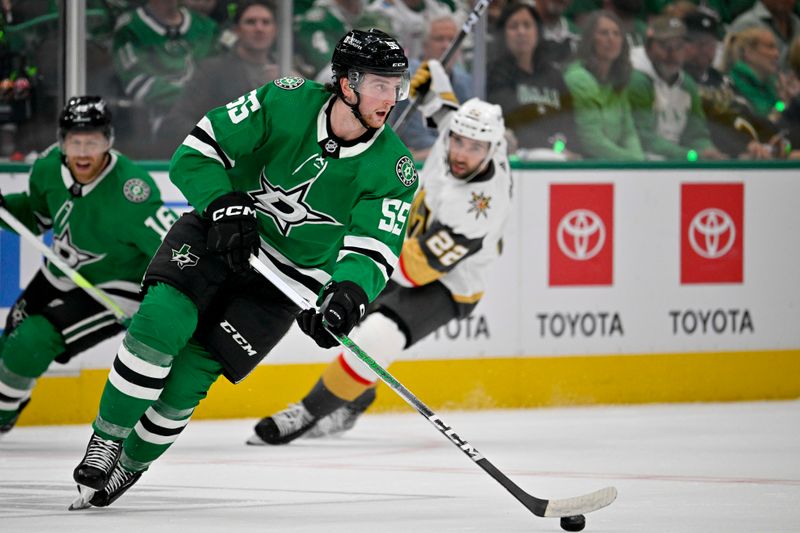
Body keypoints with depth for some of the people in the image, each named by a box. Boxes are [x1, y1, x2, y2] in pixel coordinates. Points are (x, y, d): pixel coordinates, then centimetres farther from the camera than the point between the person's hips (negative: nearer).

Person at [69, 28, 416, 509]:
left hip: (285, 281, 0)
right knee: (161, 324, -25)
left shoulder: (393, 168, -16)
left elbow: (375, 250, -21)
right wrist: (225, 208, -28)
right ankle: (106, 440, -7)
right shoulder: (287, 102, -18)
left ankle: (132, 466, 16)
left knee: (186, 379, -8)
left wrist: (348, 295, -41)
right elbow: (199, 148, -14)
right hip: (219, 233, 0)